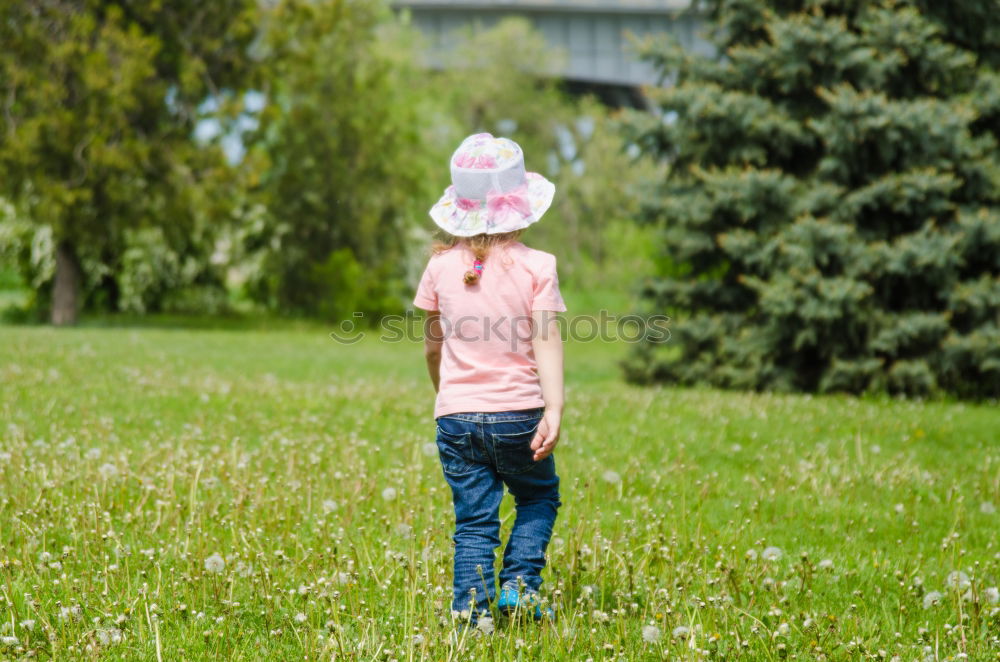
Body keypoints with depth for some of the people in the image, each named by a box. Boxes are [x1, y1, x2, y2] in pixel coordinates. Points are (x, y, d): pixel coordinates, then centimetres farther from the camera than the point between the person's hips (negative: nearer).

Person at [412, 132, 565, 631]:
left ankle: (470, 614, -1)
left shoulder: (442, 266, 1)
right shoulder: (536, 266, -6)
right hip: (518, 415, -2)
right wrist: (554, 411, -15)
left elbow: (432, 347, 11)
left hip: (457, 417, 2)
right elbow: (546, 343, -13)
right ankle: (519, 584, 4)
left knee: (473, 523, 7)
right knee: (539, 499, 21)